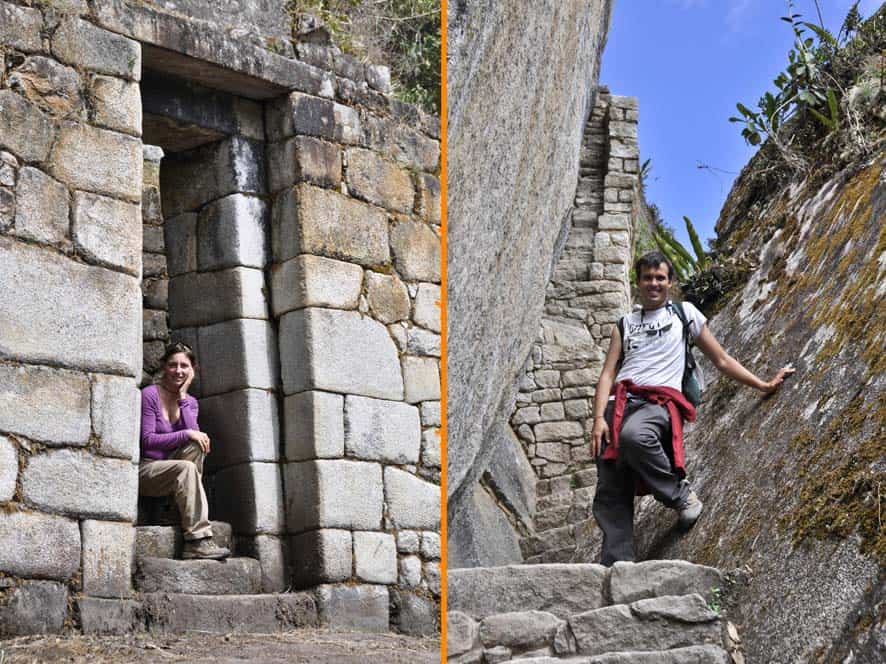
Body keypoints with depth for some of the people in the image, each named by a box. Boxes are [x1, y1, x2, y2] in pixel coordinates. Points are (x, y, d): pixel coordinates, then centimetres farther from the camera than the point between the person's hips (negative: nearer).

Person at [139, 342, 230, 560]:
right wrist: (187, 434, -21)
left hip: (172, 472, 6)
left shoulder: (190, 401, 10)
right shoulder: (149, 395, -9)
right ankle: (198, 542, -38)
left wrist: (182, 397, -10)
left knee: (198, 446, -22)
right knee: (186, 468, -33)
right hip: (144, 470, -6)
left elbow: (193, 434, -10)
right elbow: (147, 441, -17)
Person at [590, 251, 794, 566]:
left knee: (633, 435, -40)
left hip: (660, 402, -3)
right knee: (610, 494, -11)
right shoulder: (625, 324, 25)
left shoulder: (685, 313, 19)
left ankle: (680, 492, -19)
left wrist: (764, 385, 17)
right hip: (620, 400, 4)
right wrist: (599, 417, -3)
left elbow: (722, 360, 23)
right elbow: (608, 373, 13)